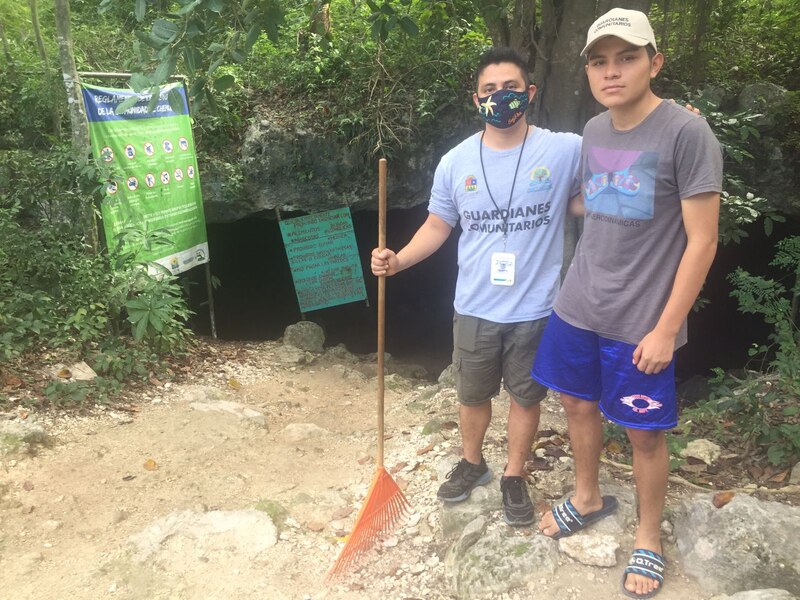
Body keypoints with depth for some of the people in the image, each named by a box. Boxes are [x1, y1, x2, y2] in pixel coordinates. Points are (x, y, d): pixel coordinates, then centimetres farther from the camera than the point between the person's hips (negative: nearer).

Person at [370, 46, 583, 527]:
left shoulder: (566, 150, -10)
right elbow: (438, 226, 5)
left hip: (535, 309, -2)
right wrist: (398, 260, -10)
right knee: (473, 394, 19)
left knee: (526, 396, 15)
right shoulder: (456, 162, -3)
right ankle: (472, 463, 46)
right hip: (475, 308, 2)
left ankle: (515, 477, 38)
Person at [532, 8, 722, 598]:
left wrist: (666, 328, -14)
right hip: (577, 308, 6)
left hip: (641, 323, -6)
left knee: (645, 433, 8)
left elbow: (702, 241, -14)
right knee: (578, 403, 18)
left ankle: (649, 537, 33)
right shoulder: (594, 131, 5)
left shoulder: (686, 132, -15)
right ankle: (588, 498, 44)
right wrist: (584, 285, 13)